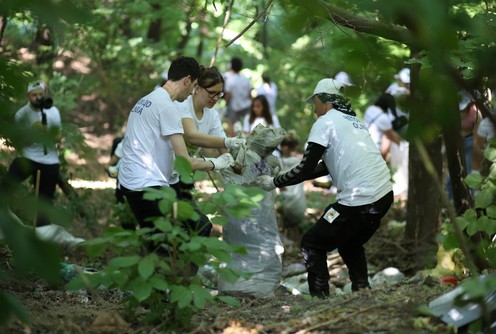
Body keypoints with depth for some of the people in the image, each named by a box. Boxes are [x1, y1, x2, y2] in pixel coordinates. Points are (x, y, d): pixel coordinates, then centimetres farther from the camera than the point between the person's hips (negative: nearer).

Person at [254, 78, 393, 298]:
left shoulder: (325, 122, -4)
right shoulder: (352, 120, 22)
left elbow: (306, 170, -8)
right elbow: (326, 167, 27)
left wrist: (274, 182, 5)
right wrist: (285, 176, 27)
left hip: (360, 201, -8)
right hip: (384, 195, 9)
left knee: (312, 245, 4)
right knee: (350, 244, 29)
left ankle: (320, 298, -1)